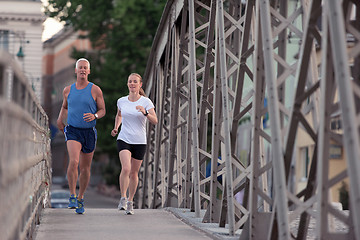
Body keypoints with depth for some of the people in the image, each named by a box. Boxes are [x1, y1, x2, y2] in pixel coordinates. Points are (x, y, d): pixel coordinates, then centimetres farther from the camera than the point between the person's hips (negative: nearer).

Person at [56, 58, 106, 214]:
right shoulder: (68, 90, 6)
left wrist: (94, 116, -19)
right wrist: (60, 119, 6)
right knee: (73, 162, -23)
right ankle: (72, 197, -15)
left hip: (89, 132, 0)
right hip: (73, 131, 0)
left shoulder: (95, 90, -2)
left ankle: (80, 198, 25)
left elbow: (102, 110, 2)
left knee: (85, 168, 8)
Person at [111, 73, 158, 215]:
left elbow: (155, 121, -11)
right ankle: (123, 199, -11)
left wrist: (145, 112, -27)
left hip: (140, 142, 0)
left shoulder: (146, 102, -4)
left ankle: (130, 202, 24)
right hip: (123, 139, 0)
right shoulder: (121, 101, 4)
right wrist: (116, 127, 10)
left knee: (134, 173, 7)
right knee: (126, 168, -22)